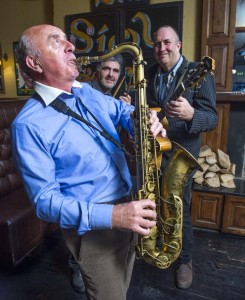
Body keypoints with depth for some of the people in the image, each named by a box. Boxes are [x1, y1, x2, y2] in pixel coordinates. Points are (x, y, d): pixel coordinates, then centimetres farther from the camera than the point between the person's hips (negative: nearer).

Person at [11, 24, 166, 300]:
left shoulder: (87, 93, 4)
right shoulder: (28, 125, -18)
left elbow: (123, 111, 18)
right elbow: (44, 199, -19)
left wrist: (145, 121, -7)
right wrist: (110, 215, -31)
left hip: (128, 209, 7)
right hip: (93, 227, -6)